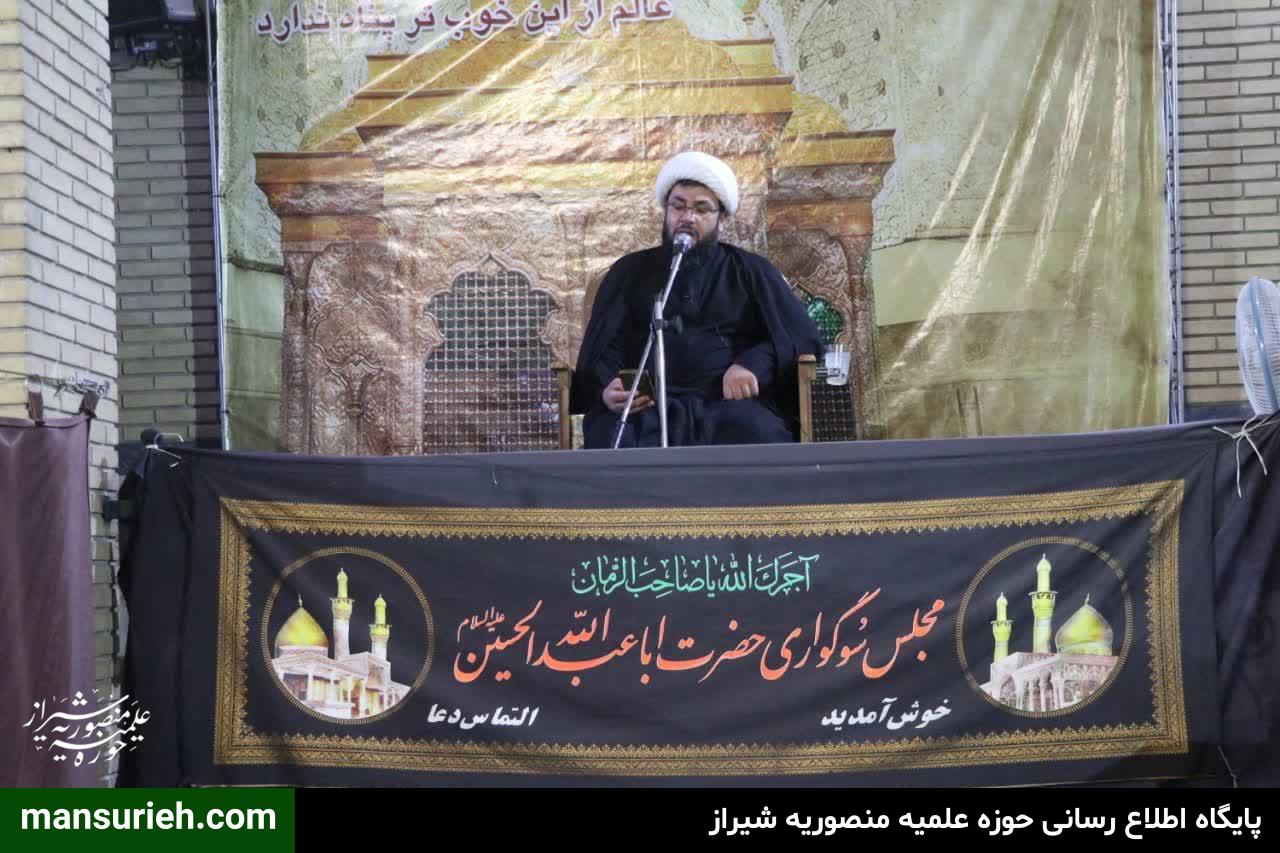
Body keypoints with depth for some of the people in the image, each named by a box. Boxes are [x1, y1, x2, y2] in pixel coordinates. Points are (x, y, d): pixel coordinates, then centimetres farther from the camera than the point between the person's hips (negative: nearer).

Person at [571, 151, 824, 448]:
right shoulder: (630, 271, 23)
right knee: (611, 440, -35)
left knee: (762, 436, -35)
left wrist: (754, 364, -10)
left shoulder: (749, 271, 20)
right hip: (646, 406, 0)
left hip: (728, 401, 0)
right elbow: (602, 349, 13)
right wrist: (606, 389, -12)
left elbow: (803, 337, 11)